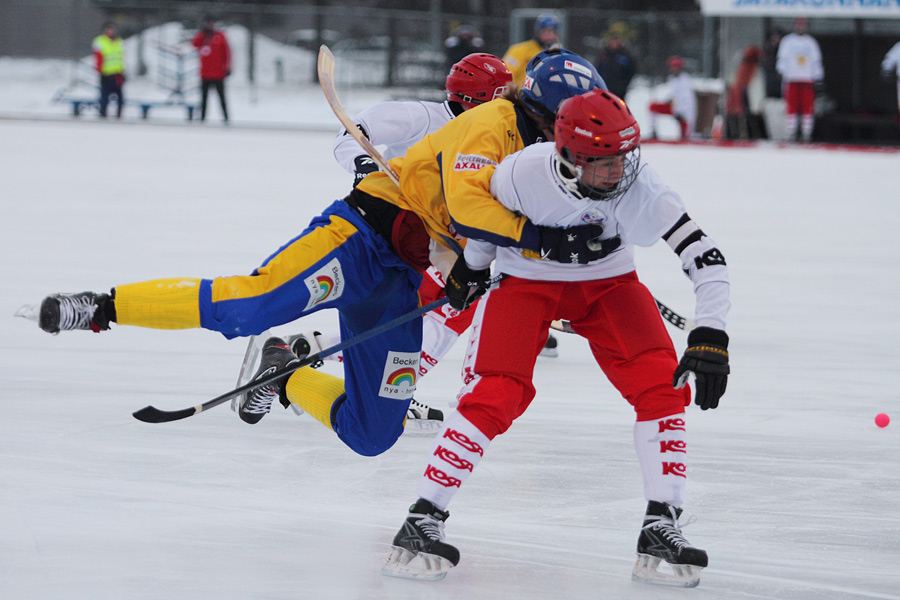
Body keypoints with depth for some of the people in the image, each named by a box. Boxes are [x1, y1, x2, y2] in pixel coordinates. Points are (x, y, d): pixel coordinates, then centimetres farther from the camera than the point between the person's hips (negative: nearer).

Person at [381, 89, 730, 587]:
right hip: (526, 279, -2)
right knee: (495, 394, -20)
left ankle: (661, 527, -10)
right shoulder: (522, 173, -29)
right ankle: (422, 521, -11)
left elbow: (705, 257, -28)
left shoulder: (641, 187, -28)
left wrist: (710, 336, -38)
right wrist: (473, 268, 10)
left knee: (662, 385, -17)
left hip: (608, 281, 2)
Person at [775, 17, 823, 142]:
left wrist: (818, 78, 11)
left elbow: (816, 60, 17)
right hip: (792, 79, -1)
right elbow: (782, 58, 8)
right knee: (791, 107, -7)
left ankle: (806, 133, -4)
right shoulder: (787, 41, 10)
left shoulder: (811, 42, 15)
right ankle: (792, 133, -3)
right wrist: (782, 72, -5)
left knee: (808, 107, -6)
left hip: (808, 79, 1)